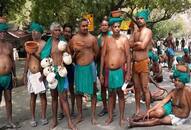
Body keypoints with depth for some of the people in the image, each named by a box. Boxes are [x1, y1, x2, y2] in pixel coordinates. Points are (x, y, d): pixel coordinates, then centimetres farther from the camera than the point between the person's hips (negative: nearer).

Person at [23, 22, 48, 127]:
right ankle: (33, 118, 18)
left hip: (40, 73, -4)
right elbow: (27, 60, 12)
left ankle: (43, 117, 16)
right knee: (32, 96, 9)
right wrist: (25, 74, 10)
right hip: (31, 74, 4)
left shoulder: (44, 44, -5)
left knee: (42, 95, 4)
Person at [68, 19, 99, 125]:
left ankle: (93, 116, 15)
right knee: (78, 92, 9)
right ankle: (80, 115, 23)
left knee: (92, 92, 4)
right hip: (78, 68, 1)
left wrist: (89, 60, 8)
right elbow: (70, 52, 8)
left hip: (90, 67, -1)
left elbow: (96, 53, 5)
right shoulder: (74, 39, 1)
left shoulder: (92, 38, -1)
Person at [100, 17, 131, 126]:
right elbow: (103, 56, 4)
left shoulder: (124, 39, -2)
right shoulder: (107, 40, 4)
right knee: (111, 94, 13)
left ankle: (122, 117, 19)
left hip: (119, 70, -2)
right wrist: (101, 73, 1)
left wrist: (128, 73, -8)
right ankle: (110, 117, 25)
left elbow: (128, 57, -3)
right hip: (109, 71, 2)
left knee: (120, 94, 7)